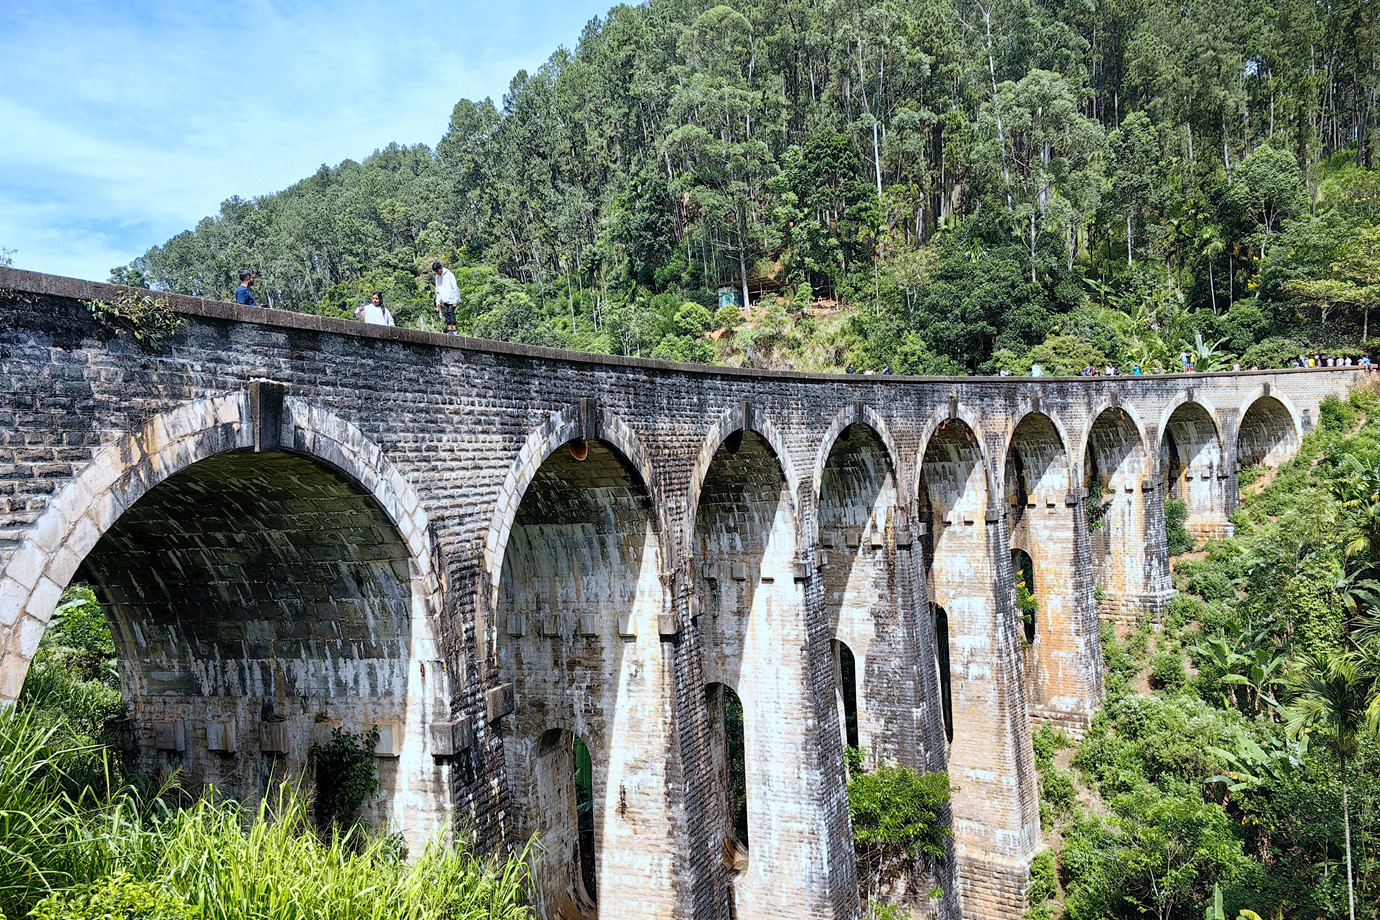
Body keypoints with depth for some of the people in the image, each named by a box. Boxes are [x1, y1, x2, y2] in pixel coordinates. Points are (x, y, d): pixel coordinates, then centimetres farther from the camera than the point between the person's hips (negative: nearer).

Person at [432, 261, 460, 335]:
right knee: (446, 314, -2)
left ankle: (454, 330, -14)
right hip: (445, 300, 7)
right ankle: (449, 329, -1)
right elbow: (438, 290, 19)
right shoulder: (437, 277, 12)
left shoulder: (449, 275, -9)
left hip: (452, 299, -6)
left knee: (451, 313, -13)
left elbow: (455, 288, -12)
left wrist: (455, 300, -16)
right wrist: (438, 301, 12)